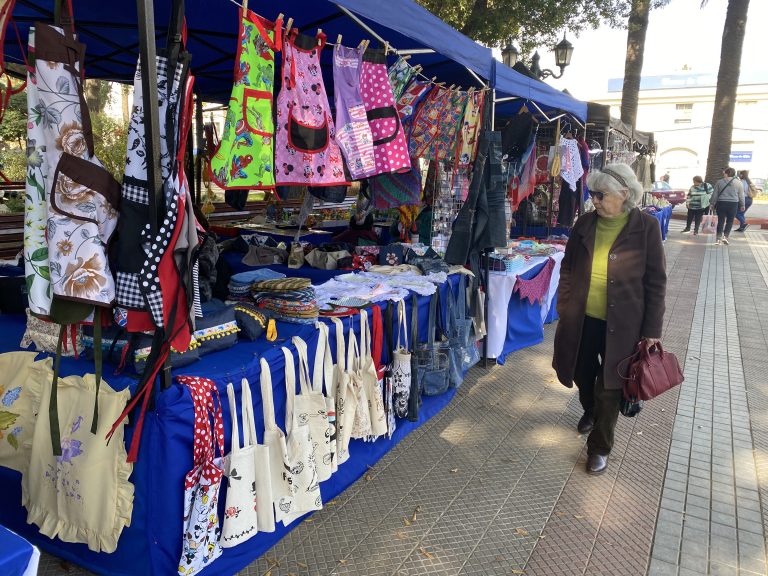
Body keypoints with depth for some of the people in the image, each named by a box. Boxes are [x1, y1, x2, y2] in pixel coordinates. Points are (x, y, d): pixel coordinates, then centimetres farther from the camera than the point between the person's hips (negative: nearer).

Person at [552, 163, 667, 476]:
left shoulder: (646, 227, -9)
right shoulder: (585, 223, -1)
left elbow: (656, 282, -6)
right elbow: (568, 266, 9)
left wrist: (652, 330, -7)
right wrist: (564, 306, 3)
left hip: (620, 323, -3)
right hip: (581, 319, 4)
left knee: (609, 386, 7)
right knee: (582, 374, 20)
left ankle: (599, 447, 26)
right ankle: (590, 412, 52)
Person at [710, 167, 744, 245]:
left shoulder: (719, 182, 0)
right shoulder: (738, 183, 2)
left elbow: (715, 194, 3)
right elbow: (741, 195, 6)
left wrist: (712, 203, 13)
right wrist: (742, 205, 16)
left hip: (721, 203, 0)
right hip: (733, 204, 0)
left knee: (721, 221, 4)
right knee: (730, 221, 9)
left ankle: (719, 238, -1)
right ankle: (725, 236, 0)